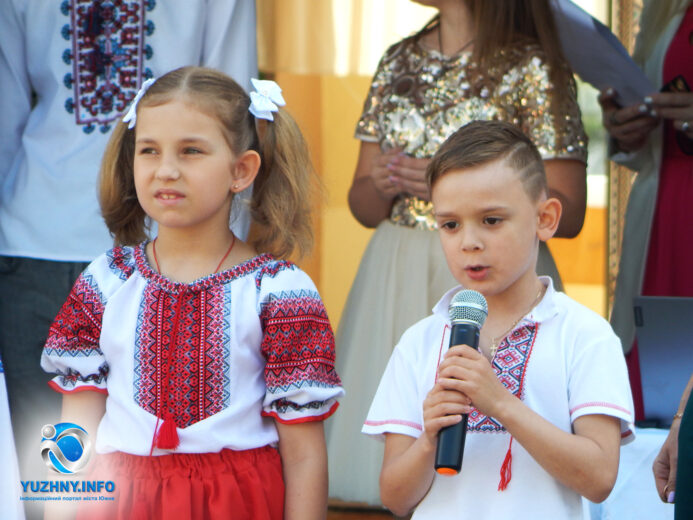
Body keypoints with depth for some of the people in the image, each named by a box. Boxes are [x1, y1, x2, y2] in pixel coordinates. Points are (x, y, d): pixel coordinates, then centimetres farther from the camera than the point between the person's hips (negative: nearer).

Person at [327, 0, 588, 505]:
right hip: (396, 285, 5)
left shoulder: (531, 69, -5)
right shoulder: (398, 63, 11)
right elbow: (364, 206, 15)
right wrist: (382, 184, -8)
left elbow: (567, 212, -8)